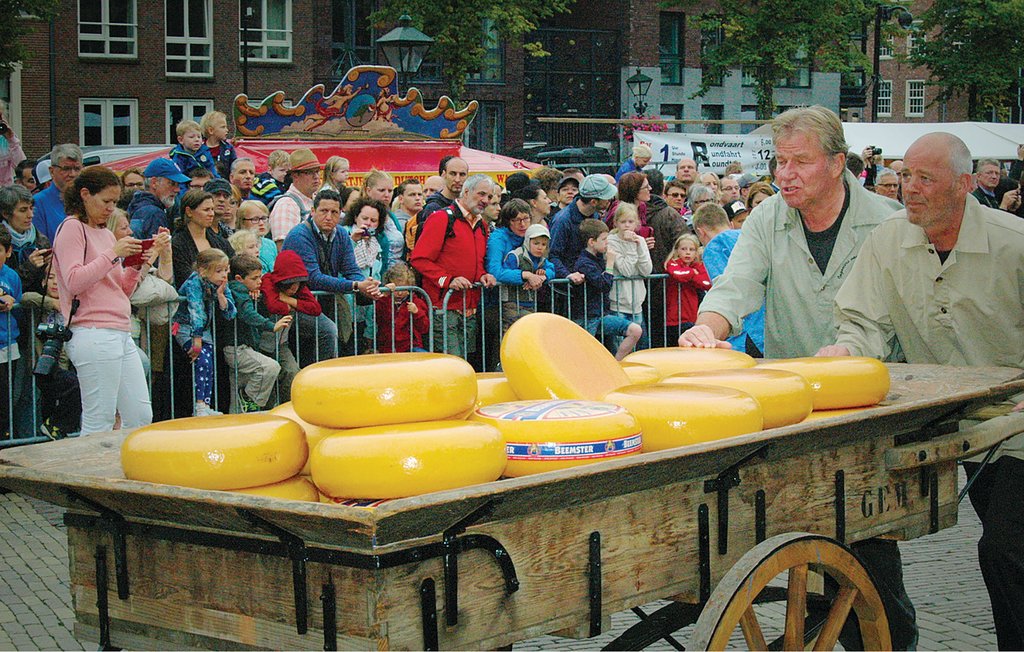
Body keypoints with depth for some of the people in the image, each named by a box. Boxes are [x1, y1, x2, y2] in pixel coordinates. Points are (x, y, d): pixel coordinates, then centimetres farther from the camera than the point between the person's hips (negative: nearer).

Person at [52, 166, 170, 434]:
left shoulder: (105, 232, 22)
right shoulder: (72, 228, -3)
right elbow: (74, 282, -15)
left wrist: (140, 262, 5)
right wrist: (114, 253, -15)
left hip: (121, 334, 9)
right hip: (94, 335, -9)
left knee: (141, 417, 6)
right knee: (99, 423, -8)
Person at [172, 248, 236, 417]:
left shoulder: (221, 285, -2)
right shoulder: (194, 283, -21)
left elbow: (230, 313, -3)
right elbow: (196, 311, -29)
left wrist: (220, 294, -20)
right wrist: (197, 341, -35)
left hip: (204, 330, 7)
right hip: (185, 328, -7)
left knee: (210, 366, -2)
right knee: (203, 361, -21)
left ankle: (206, 405, 1)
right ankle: (199, 405, -19)